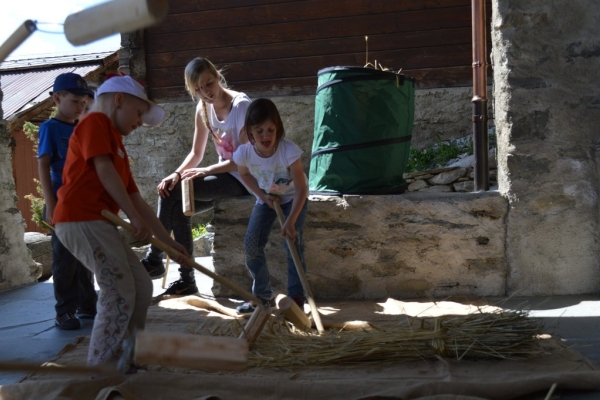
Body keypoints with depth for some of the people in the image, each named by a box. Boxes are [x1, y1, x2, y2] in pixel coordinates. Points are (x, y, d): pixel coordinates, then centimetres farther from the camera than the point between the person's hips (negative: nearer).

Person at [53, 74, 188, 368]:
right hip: (82, 220, -9)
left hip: (98, 224, 9)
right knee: (120, 292, -10)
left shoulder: (118, 147, 25)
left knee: (142, 286, 10)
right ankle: (99, 369, -2)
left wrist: (168, 241, 20)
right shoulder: (95, 122, 1)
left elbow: (137, 201, 22)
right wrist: (135, 218, -13)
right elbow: (103, 170, -12)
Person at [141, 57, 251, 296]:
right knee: (179, 207, -14)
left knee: (172, 193, -18)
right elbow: (196, 153, 5)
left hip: (242, 178, -7)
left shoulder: (241, 105, -18)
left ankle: (154, 260, -3)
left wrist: (206, 171, -23)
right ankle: (186, 280, -7)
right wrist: (177, 174, -13)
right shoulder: (203, 108, 4)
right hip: (223, 176, 7)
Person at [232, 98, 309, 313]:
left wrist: (291, 222, -39)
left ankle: (297, 296, -6)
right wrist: (263, 196, -11)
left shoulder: (289, 151, -35)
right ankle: (262, 295, 12)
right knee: (251, 245, -4)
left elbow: (301, 189, -32)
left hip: (293, 197, -3)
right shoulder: (244, 152, -24)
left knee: (293, 242, -19)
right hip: (266, 198, 4)